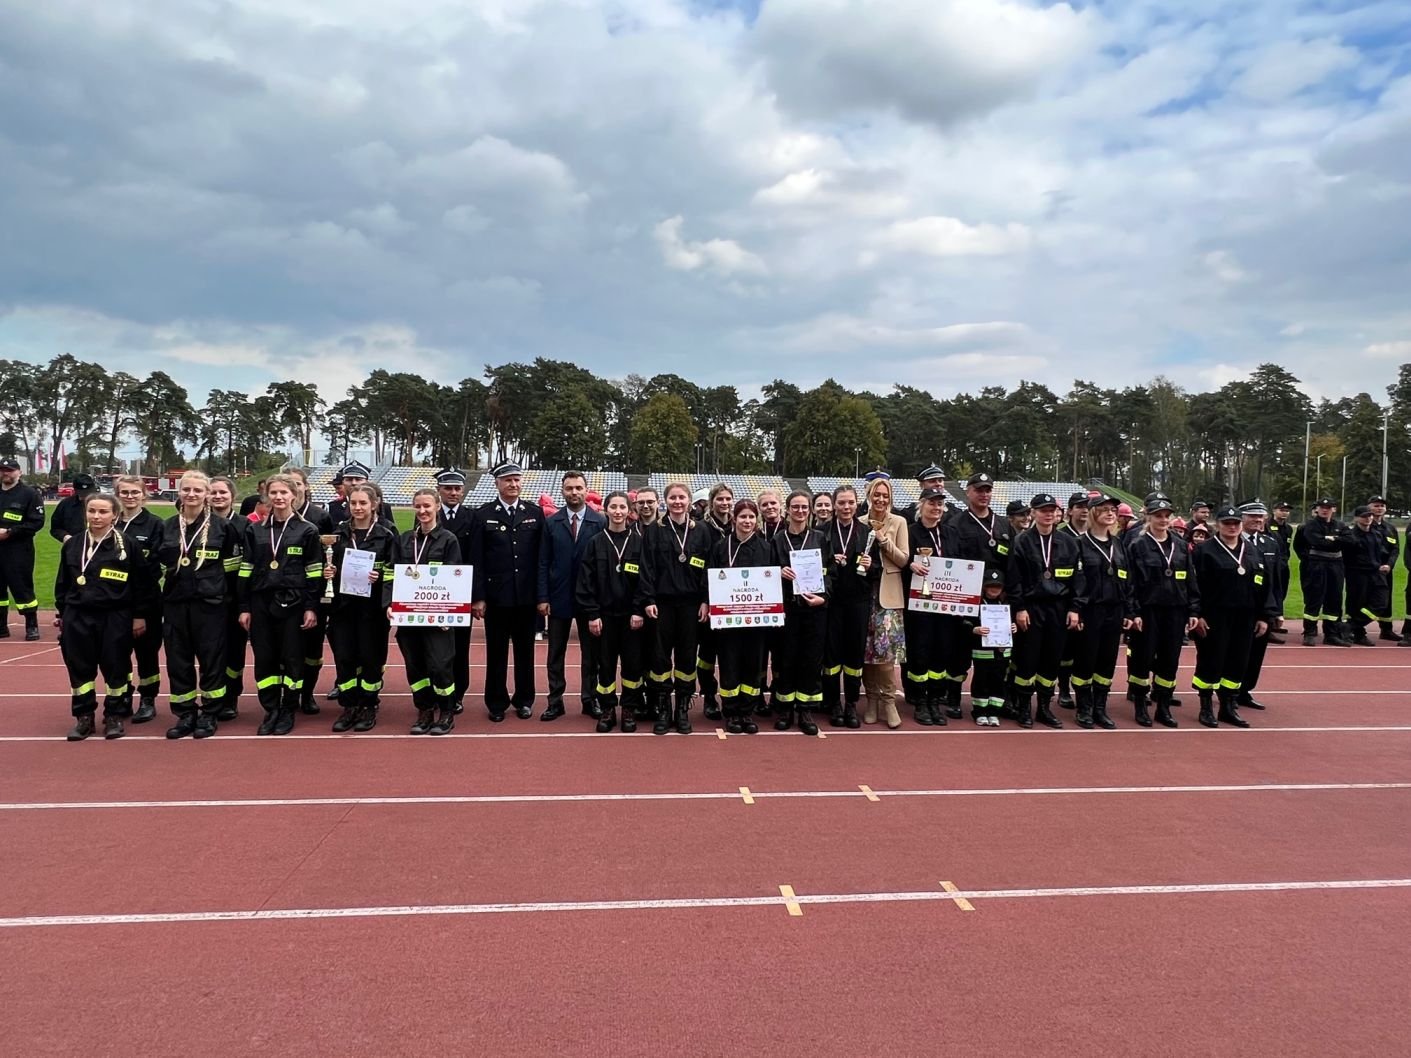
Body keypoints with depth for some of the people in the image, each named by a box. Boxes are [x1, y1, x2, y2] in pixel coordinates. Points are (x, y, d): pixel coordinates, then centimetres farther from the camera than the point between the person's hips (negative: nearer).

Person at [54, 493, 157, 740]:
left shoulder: (127, 546, -6)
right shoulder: (72, 545, 6)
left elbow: (142, 583, -3)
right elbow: (62, 582, 14)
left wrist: (139, 615, -4)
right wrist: (60, 612, 12)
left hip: (115, 618, -3)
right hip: (77, 617, 3)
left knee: (115, 666, 4)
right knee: (80, 668, 8)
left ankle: (114, 715, 18)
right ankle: (84, 717, 20)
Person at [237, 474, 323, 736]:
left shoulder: (307, 530, 0)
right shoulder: (254, 530, 9)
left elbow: (314, 573, -2)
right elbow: (246, 570, 9)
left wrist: (311, 607, -8)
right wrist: (244, 607, 3)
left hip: (293, 603, -3)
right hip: (261, 603, 3)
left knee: (292, 658, 2)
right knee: (264, 659, 6)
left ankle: (288, 712, 15)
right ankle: (270, 711, 17)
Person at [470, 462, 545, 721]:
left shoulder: (535, 513, 4)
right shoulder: (483, 514, 0)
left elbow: (543, 555, 4)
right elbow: (476, 560, -2)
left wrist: (542, 594, 0)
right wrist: (478, 597, -6)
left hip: (527, 595, 1)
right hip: (496, 596, -1)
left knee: (525, 650, 10)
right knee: (496, 651, 7)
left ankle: (524, 700, 23)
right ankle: (497, 703, 19)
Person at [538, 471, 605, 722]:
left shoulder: (601, 522, -2)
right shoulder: (551, 522, 3)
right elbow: (543, 563, 2)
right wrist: (543, 597, -4)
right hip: (559, 597, 1)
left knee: (591, 652, 8)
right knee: (555, 653, 8)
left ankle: (590, 700, 20)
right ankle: (555, 701, 18)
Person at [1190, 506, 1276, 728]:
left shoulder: (1251, 552, 11)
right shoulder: (1205, 550, -6)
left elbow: (1263, 585, 11)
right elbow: (1196, 585, -10)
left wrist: (1264, 616, 6)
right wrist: (1197, 615, -16)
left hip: (1244, 618, 5)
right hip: (1214, 617, -5)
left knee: (1237, 662, 10)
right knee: (1211, 662, 0)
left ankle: (1228, 707, 21)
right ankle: (1206, 707, 10)